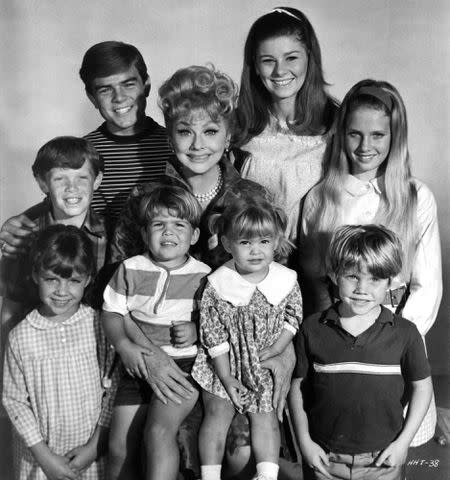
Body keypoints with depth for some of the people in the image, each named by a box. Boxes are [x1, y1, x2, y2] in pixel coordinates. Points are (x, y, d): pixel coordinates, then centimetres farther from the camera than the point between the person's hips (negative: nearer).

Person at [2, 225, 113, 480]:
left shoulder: (98, 325, -9)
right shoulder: (22, 336, -9)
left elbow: (111, 388, -5)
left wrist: (96, 445, -8)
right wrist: (44, 455, -9)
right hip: (40, 454, 0)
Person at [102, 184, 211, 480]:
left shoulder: (203, 275, 0)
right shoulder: (130, 270, 3)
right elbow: (111, 313, 6)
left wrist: (197, 330, -11)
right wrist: (124, 346, -11)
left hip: (183, 363, -2)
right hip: (139, 364, 3)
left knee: (160, 430, -24)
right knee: (120, 447, -1)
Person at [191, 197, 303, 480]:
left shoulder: (287, 280, -7)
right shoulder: (217, 285, -14)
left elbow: (293, 317, 3)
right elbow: (213, 334, -11)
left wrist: (277, 348, -11)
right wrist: (226, 377, -11)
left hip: (266, 362, 1)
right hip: (224, 363, -1)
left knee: (264, 413, -3)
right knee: (218, 411, -3)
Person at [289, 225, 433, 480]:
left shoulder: (405, 333, -10)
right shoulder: (313, 328, -9)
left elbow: (422, 385, 1)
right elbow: (298, 386, -1)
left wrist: (404, 441, -4)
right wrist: (304, 441, -4)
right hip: (324, 459, 1)